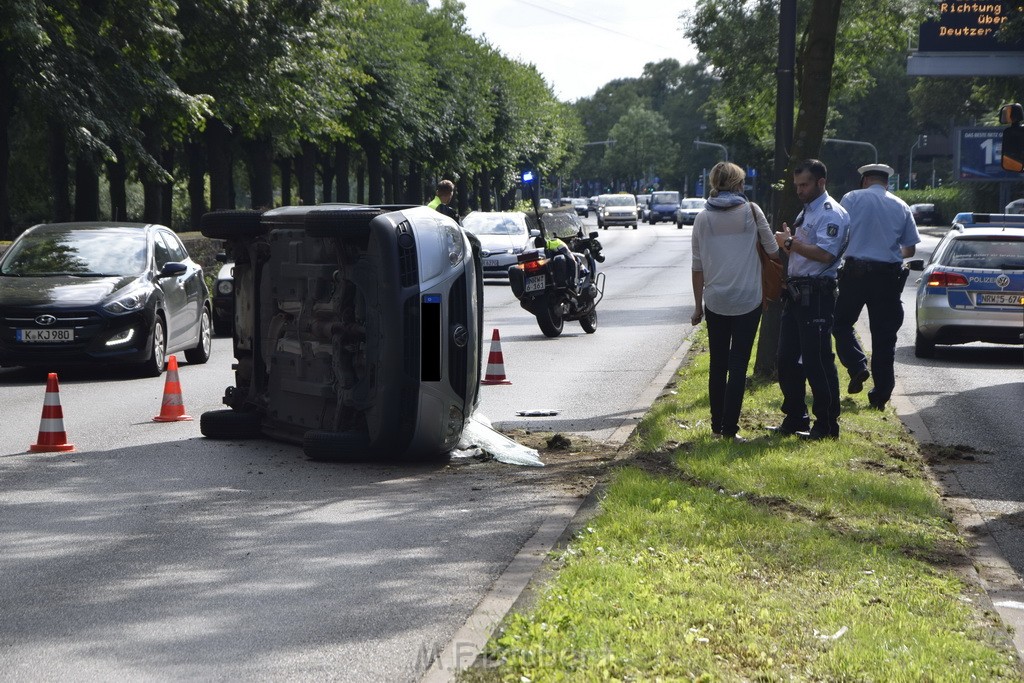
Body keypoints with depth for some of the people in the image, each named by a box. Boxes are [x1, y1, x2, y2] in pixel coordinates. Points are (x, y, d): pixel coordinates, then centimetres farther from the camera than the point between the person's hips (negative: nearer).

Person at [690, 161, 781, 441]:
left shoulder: (703, 218, 2)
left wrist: (698, 305, 11)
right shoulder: (751, 211, -4)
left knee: (718, 365, 13)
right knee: (738, 365, 1)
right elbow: (772, 251, 0)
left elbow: (697, 266, 4)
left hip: (715, 302, 2)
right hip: (747, 300, -2)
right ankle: (730, 427, -3)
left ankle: (717, 424, 18)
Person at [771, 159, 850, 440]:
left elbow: (825, 254, -24)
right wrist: (788, 242, 8)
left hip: (817, 295, -10)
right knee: (788, 359, 13)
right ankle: (794, 419, 23)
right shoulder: (806, 211, 20)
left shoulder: (831, 213, -12)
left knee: (817, 361, -6)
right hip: (796, 294, 10)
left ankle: (827, 425, 1)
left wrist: (790, 243, -18)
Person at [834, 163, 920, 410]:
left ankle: (857, 367, -6)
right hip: (889, 275, 2)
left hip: (856, 271, -2)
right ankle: (880, 395, 7)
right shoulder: (901, 206, 9)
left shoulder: (852, 198, 1)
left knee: (841, 322, 15)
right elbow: (910, 249, 11)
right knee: (884, 334, 6)